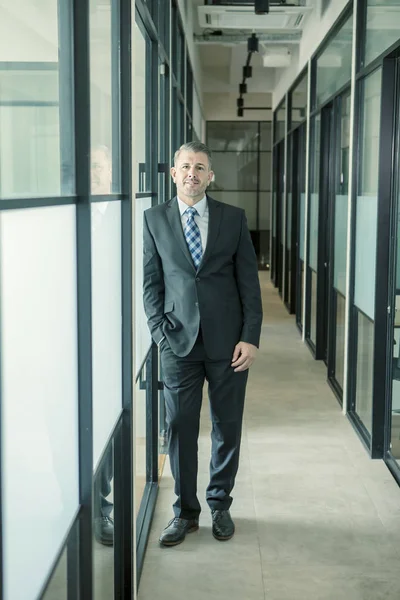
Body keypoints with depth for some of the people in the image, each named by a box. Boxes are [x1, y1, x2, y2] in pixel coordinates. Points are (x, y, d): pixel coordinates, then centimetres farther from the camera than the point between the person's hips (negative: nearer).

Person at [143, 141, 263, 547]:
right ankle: (185, 511, 21)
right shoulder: (155, 219, 4)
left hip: (228, 342, 0)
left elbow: (249, 281, 2)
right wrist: (161, 333, -5)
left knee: (227, 428, 9)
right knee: (180, 429, 5)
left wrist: (250, 337, -6)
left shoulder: (233, 218, 4)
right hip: (179, 343, 0)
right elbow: (151, 282, 5)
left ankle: (220, 505, 28)